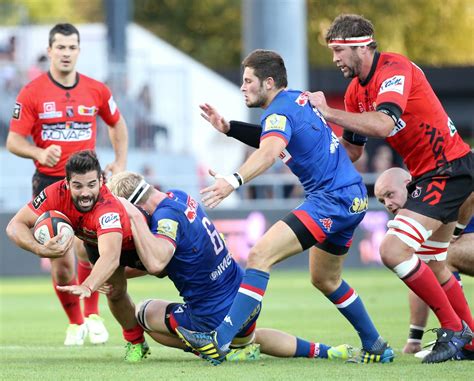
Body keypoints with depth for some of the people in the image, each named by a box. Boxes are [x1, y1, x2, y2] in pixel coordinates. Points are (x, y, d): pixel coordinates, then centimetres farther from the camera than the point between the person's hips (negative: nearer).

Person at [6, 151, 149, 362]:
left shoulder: (109, 208, -49)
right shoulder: (57, 194, -35)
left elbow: (111, 256, -65)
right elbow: (15, 225, -31)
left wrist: (87, 286, -81)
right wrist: (40, 249, -51)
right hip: (95, 241, 3)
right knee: (115, 293, -8)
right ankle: (136, 342, 14)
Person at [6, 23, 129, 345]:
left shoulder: (96, 91, 3)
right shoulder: (32, 93, -4)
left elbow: (116, 123, 21)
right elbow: (14, 140, -4)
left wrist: (120, 162, 12)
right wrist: (39, 153, -23)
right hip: (49, 182, -1)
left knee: (86, 249, -17)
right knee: (61, 262, -5)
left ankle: (93, 314, 6)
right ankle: (75, 322, 17)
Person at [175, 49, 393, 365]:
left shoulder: (280, 111, -14)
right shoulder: (298, 99, 14)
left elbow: (271, 150, -35)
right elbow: (273, 139, 26)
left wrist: (234, 181, -49)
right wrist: (229, 129, 17)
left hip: (333, 199, -11)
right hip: (352, 197, 11)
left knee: (260, 256, -19)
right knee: (325, 280, 27)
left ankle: (220, 340, -27)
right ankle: (375, 347, 35)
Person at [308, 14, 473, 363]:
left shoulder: (393, 70, -18)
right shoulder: (356, 90, 10)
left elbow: (383, 124, -34)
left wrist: (328, 112, -28)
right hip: (426, 173, 10)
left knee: (393, 250, -19)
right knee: (432, 266, 17)